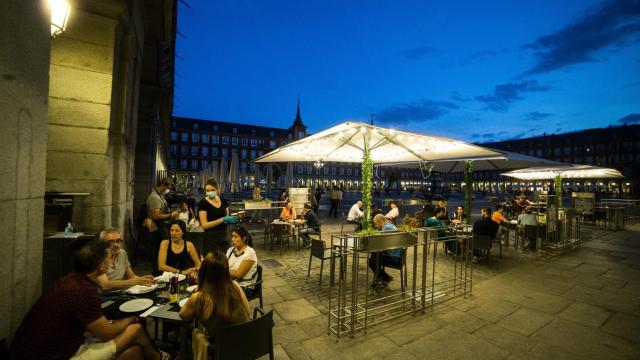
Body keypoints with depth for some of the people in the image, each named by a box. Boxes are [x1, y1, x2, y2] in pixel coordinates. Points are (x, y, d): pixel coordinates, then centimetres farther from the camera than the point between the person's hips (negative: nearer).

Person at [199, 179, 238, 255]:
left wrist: (232, 219, -5)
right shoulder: (203, 203, -7)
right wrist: (223, 219, -21)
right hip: (211, 238, -4)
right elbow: (204, 225, -13)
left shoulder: (223, 200, 6)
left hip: (224, 236, 4)